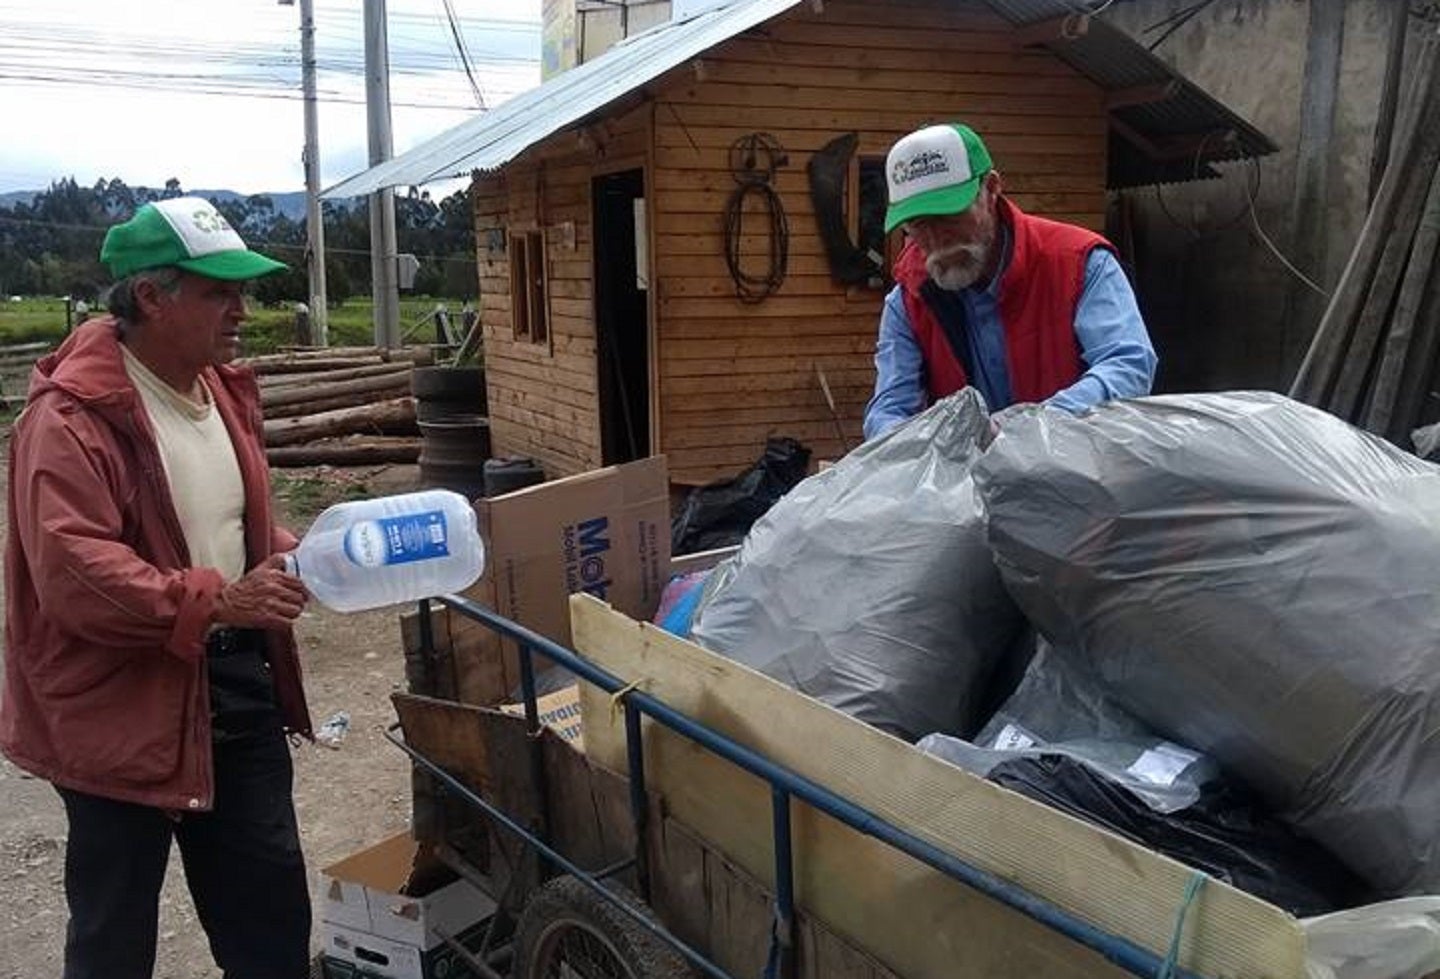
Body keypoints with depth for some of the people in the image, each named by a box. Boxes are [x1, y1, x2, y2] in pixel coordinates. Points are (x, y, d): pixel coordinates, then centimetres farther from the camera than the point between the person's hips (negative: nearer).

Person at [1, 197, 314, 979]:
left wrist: (290, 558, 0)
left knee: (272, 905, 18)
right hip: (121, 706, -7)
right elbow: (74, 572, -28)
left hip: (237, 685, 7)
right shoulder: (70, 419, -19)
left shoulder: (223, 389, 7)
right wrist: (217, 602, -34)